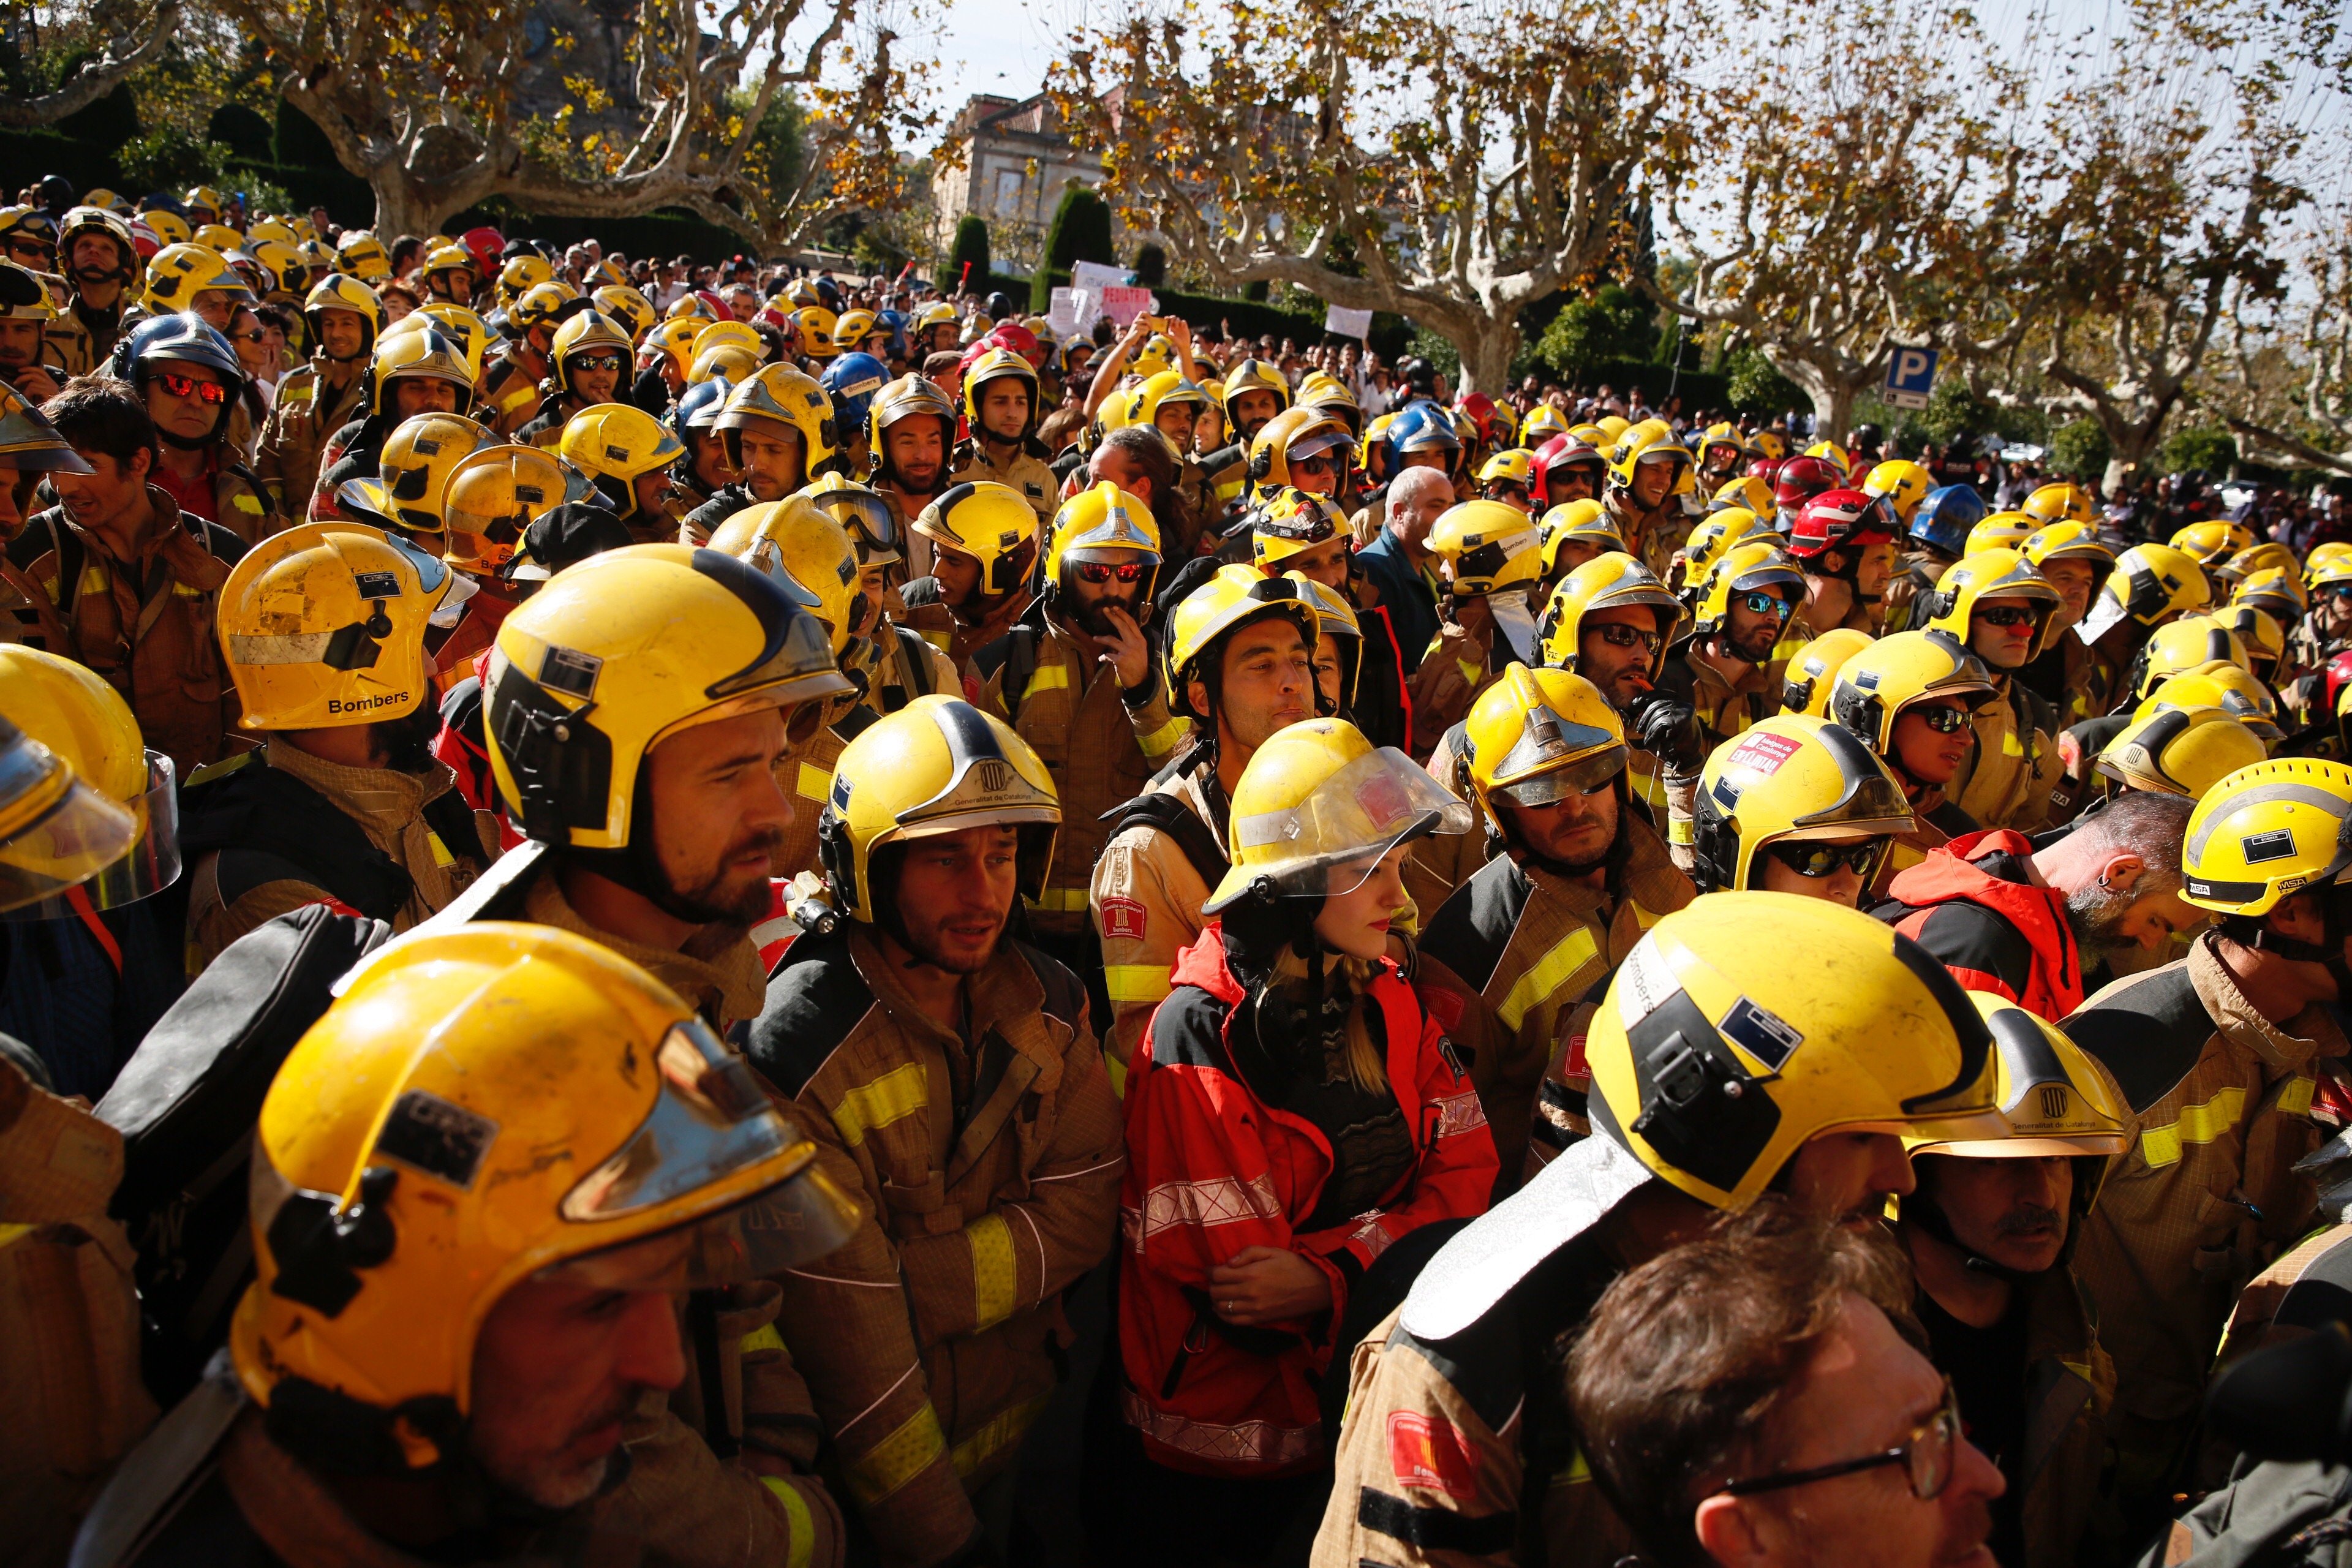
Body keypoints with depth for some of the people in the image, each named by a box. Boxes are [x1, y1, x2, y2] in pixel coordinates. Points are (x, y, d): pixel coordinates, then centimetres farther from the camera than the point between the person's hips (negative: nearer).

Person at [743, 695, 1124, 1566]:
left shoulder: (1051, 1006, -6)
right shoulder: (799, 1057, -26)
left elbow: (1079, 1218, -12)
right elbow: (846, 1339, -24)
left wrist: (906, 1285, -25)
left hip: (1014, 1430, 5)